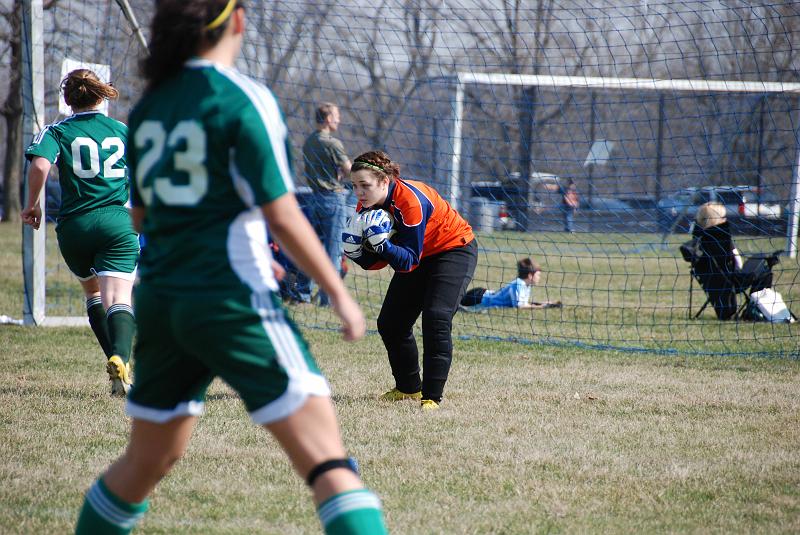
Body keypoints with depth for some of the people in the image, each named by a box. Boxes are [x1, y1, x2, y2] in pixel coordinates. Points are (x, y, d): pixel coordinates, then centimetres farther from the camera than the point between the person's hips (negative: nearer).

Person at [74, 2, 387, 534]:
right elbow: (282, 216, -13)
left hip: (159, 300, 7)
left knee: (145, 463, 22)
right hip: (232, 301, -7)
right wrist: (340, 295, -4)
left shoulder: (148, 107, 10)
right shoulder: (244, 101, -10)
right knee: (328, 460, -8)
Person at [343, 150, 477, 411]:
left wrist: (382, 243, -49)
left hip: (454, 250, -8)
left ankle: (432, 396, -20)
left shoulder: (411, 200, -34)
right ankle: (409, 388, 26)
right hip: (419, 256, 8)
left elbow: (408, 262, -34)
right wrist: (355, 251, -27)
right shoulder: (367, 207, -11)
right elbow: (376, 262, -8)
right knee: (389, 323, 7)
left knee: (436, 318, -24)